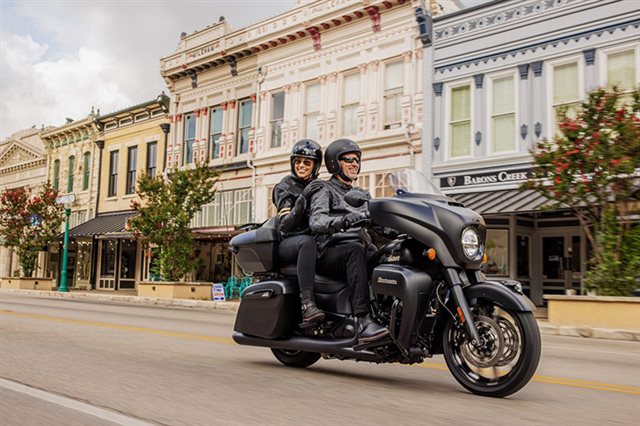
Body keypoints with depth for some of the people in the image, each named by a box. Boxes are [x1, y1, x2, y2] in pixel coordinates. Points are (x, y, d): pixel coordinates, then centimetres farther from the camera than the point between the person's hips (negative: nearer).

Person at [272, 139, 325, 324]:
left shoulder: (319, 187, 19)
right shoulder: (284, 187, 4)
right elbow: (285, 224, -10)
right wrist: (302, 198, -22)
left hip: (319, 238, 5)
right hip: (289, 243, -4)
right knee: (307, 242, -41)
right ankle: (307, 303, -47)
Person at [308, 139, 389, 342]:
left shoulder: (362, 194, 27)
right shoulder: (324, 191, 5)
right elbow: (316, 221, -15)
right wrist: (342, 222, -36)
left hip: (358, 251, 6)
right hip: (330, 254, -6)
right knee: (355, 249, -38)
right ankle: (363, 322, -46)